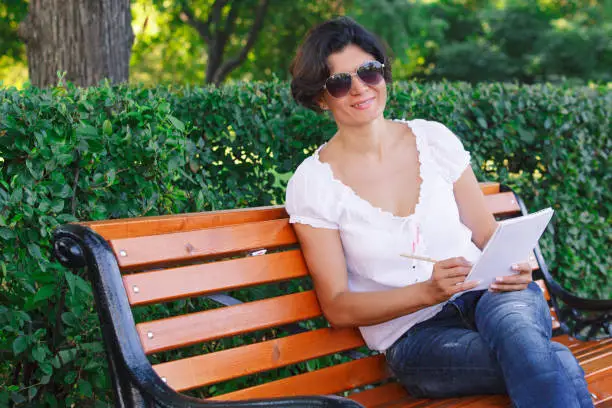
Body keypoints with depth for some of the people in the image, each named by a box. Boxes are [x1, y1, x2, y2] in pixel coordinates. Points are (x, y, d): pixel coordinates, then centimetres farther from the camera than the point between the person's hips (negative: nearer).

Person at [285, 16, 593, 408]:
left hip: (486, 293, 4)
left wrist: (512, 265, -13)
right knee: (557, 365, -33)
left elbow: (487, 232, 11)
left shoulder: (434, 138, 3)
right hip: (414, 334, -3)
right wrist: (427, 292, -21)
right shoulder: (312, 184, -5)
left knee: (516, 329, -35)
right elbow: (337, 307, -6)